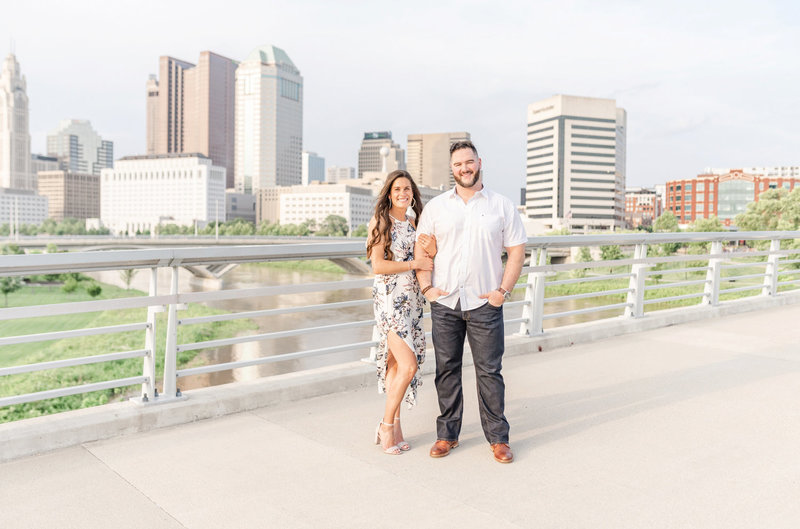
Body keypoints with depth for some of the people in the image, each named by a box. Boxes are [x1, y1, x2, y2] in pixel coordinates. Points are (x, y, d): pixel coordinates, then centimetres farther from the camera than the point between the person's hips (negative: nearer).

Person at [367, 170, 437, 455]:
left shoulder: (414, 225, 15)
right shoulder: (380, 222, -4)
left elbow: (424, 263, 16)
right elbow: (377, 265, -11)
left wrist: (431, 252, -5)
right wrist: (415, 263, -10)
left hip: (412, 300, 6)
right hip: (389, 299, -6)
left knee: (396, 364, 9)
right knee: (408, 365, -12)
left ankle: (394, 425, 19)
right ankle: (387, 425, 6)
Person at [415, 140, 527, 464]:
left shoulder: (502, 206, 5)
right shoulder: (436, 206, 8)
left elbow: (517, 251, 4)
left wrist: (503, 290, -5)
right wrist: (427, 287, -2)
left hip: (485, 304, -1)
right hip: (444, 303, 2)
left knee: (489, 371, 3)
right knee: (446, 370, 8)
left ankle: (498, 438, 16)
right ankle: (447, 435, 21)